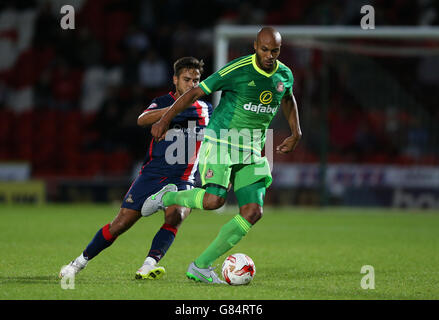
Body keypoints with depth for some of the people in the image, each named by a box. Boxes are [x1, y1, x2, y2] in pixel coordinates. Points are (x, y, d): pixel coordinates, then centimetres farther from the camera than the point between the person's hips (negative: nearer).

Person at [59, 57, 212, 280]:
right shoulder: (162, 103, -2)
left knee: (175, 215, -30)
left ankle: (149, 265, -34)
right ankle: (80, 262, 13)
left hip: (181, 179, 1)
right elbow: (142, 120, -24)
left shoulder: (205, 109, 8)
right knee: (121, 224, -4)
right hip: (151, 174, -1)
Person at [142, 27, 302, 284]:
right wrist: (165, 120, -10)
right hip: (220, 142, -6)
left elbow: (288, 99, 28)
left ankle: (201, 266, -1)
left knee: (253, 212, -8)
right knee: (214, 200, -27)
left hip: (251, 153, 6)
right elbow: (197, 92, -9)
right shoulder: (237, 70, -15)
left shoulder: (285, 75, 4)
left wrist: (296, 133, 22)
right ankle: (167, 197, 6)